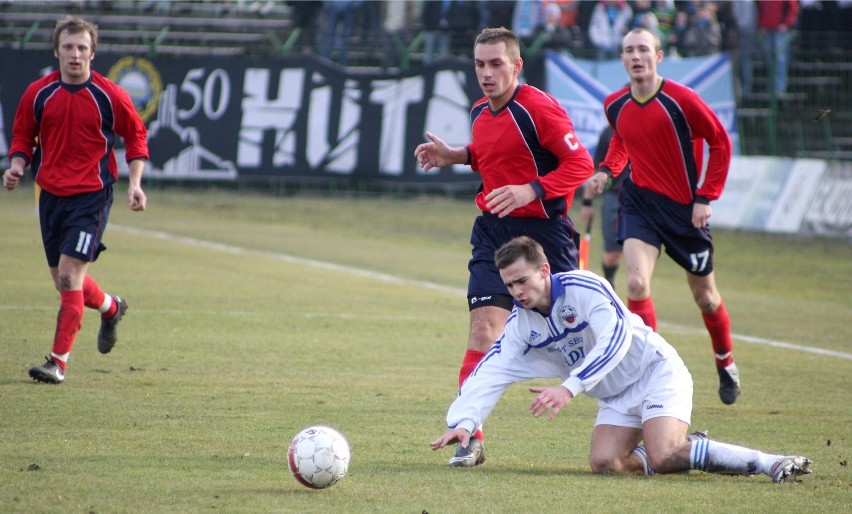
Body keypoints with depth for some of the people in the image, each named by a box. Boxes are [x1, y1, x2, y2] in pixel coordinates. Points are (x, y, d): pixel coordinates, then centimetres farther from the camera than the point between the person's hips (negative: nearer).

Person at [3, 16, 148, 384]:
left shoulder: (110, 96, -6)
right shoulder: (38, 94, 1)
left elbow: (136, 135, 6)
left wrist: (135, 183, -4)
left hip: (91, 196, -4)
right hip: (50, 195, 4)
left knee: (70, 275, -15)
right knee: (64, 280, 13)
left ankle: (59, 361, -13)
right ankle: (110, 308, 45)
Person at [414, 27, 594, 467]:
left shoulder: (538, 108, -14)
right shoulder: (480, 112, 9)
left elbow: (580, 163, -16)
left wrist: (531, 191, -27)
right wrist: (455, 156, 10)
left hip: (543, 229, -5)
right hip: (494, 229, 5)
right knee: (484, 326, -10)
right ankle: (470, 436, -12)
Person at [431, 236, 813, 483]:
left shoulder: (583, 287, -21)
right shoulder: (521, 323, 0)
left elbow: (616, 337, -33)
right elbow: (490, 373, -6)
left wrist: (569, 388, -42)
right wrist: (463, 422, -23)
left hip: (656, 372, -7)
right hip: (616, 398, 7)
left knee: (663, 457, -28)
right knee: (604, 463, -17)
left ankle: (766, 463, -20)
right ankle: (686, 449, 6)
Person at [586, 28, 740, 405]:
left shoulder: (681, 100, -16)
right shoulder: (615, 105, -2)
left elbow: (720, 143, -7)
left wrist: (706, 196, -11)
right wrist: (607, 169, 0)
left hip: (685, 207, -2)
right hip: (639, 202, 2)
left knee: (704, 295, 12)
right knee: (636, 283, -19)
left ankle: (726, 364, 37)